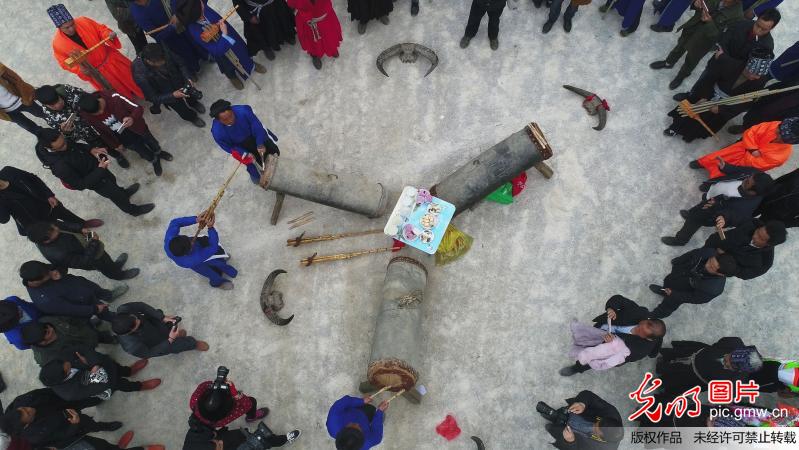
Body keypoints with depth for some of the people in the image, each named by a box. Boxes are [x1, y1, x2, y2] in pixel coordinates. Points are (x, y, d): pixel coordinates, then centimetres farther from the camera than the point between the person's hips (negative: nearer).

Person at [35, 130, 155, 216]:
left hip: (92, 162, 6)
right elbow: (80, 184, -30)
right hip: (92, 179, -6)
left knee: (112, 180, 34)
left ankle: (123, 193, 67)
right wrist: (100, 170, -34)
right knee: (115, 194, 20)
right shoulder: (59, 167, -43)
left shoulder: (60, 141, -24)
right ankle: (132, 209, 50)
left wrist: (91, 150, -15)